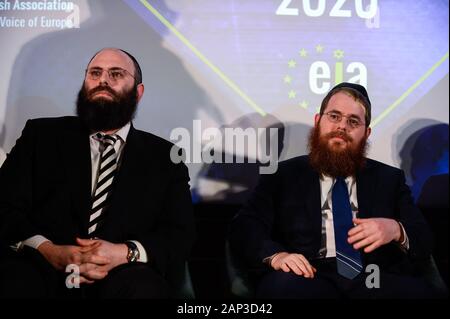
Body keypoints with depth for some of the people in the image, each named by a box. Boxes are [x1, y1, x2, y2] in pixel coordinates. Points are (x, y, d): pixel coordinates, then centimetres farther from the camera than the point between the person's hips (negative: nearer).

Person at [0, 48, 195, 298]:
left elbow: (181, 235, 5)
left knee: (144, 286, -33)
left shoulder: (164, 156, 14)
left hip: (121, 277, 1)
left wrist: (125, 253, -15)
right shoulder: (42, 135, 15)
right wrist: (48, 250, -14)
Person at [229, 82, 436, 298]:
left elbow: (424, 241, 13)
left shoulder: (390, 179, 20)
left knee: (418, 290, -31)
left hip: (377, 280, 2)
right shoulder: (284, 175, 14)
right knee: (284, 285, -35)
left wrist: (396, 230, -11)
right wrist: (275, 255, -17)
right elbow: (243, 228, 5)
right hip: (309, 278, -1)